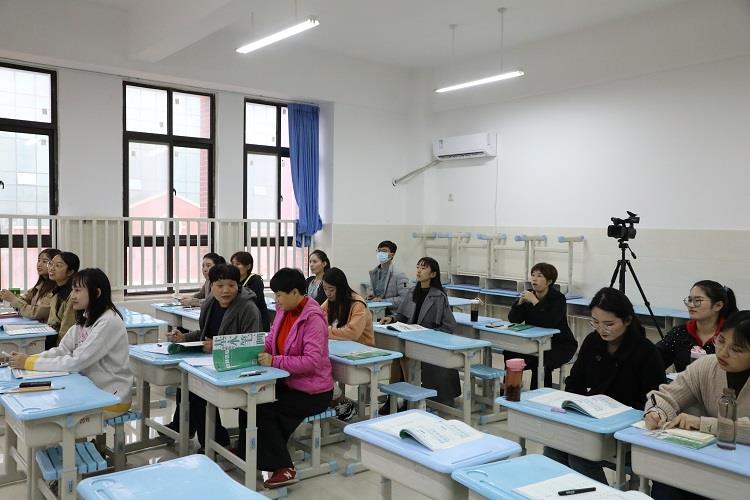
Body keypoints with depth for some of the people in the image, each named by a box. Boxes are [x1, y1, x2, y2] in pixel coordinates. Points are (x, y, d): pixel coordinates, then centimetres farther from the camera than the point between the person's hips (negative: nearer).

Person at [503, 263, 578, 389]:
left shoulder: (558, 298, -15)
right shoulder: (529, 295, 1)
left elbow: (550, 323, -32)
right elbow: (513, 320, -4)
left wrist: (534, 301, -32)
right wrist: (521, 302, -19)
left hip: (560, 344, -6)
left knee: (542, 362, -31)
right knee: (510, 353, -12)